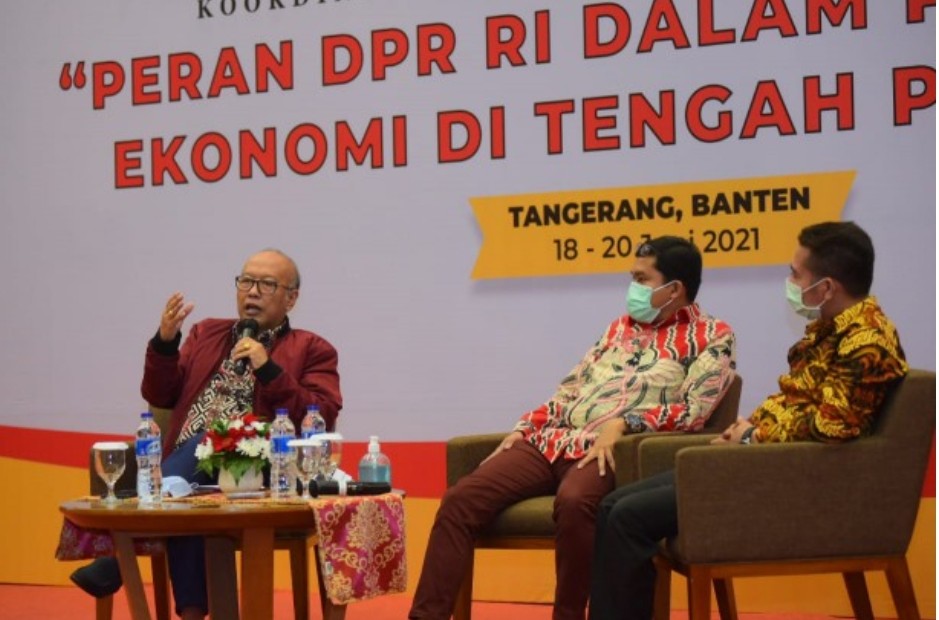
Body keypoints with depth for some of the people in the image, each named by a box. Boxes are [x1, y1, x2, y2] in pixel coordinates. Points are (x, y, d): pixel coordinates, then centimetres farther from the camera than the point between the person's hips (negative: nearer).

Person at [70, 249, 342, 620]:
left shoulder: (311, 351, 15)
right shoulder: (207, 334, 27)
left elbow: (322, 420, -1)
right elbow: (160, 396, 19)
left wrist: (268, 369, -10)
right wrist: (165, 341, 1)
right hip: (186, 468, 3)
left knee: (203, 450, -37)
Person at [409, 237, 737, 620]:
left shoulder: (713, 337, 7)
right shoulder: (621, 326, 25)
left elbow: (694, 410, -8)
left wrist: (623, 422, -19)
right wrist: (524, 427, 10)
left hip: (613, 450, -6)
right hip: (553, 440, 6)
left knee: (573, 502, -40)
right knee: (460, 500, -15)